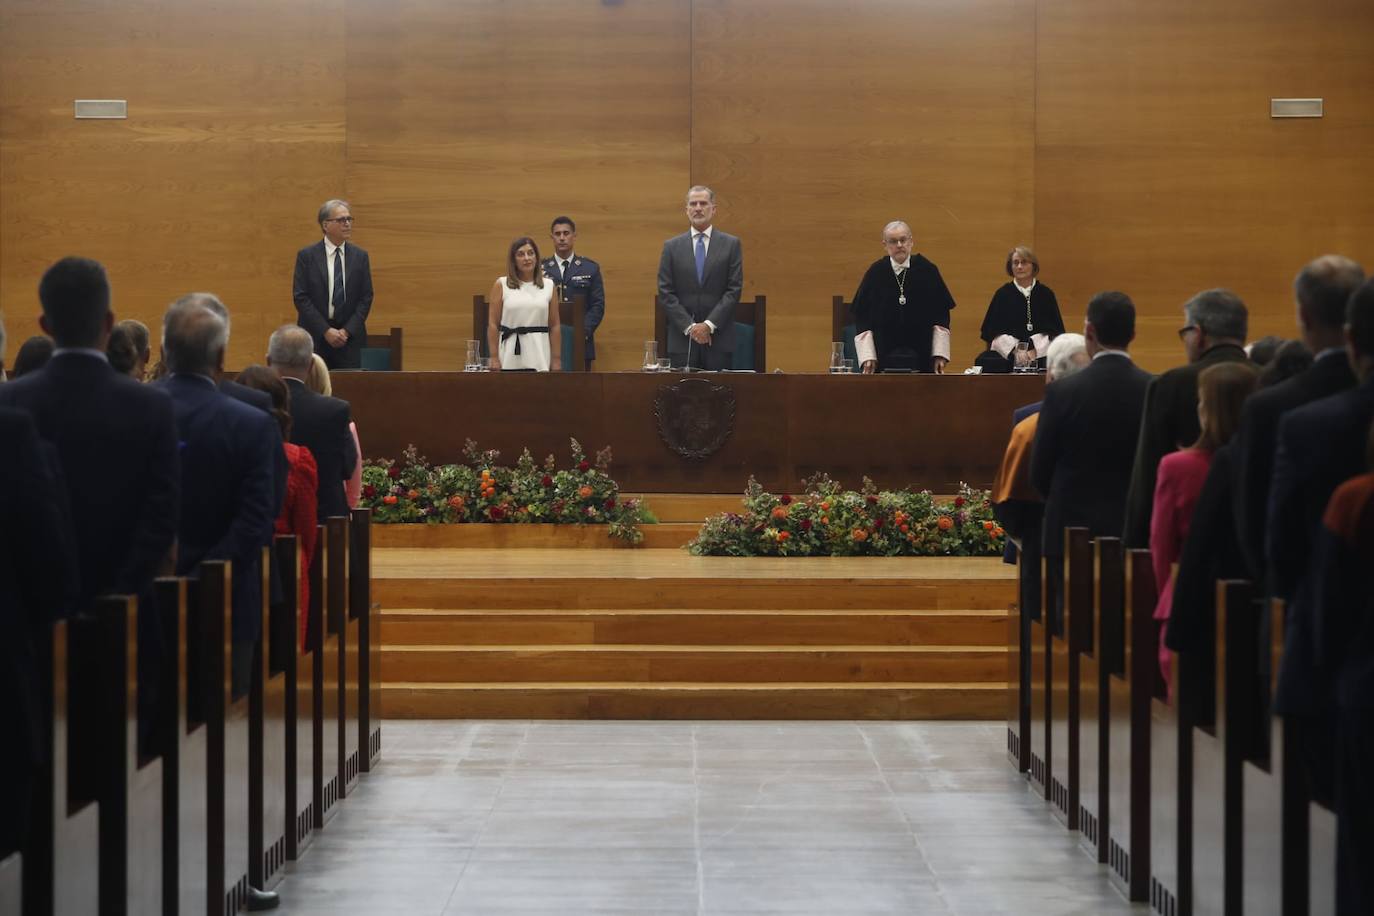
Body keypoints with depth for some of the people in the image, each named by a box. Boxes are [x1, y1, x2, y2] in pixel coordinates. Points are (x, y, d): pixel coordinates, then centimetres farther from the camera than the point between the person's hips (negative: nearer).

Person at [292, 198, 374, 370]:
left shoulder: (360, 256, 8)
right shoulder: (306, 256, 1)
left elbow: (366, 298, 5)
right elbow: (300, 298, -4)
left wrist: (347, 330, -7)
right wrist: (326, 331, -11)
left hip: (350, 336, 2)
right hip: (315, 337, -2)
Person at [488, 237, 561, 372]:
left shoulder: (548, 286, 9)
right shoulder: (501, 285, 4)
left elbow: (554, 326, 8)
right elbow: (493, 324, 2)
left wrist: (556, 359, 4)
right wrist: (494, 358, -4)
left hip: (539, 357, 1)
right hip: (510, 358, -1)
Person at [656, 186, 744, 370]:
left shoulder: (731, 244, 6)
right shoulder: (672, 246, 9)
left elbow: (734, 290, -1)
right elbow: (665, 294, 3)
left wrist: (709, 325, -10)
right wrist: (689, 327, -8)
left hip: (719, 339, -1)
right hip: (682, 339, 1)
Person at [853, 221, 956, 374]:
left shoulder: (927, 271, 2)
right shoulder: (875, 273, 2)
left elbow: (941, 315, 4)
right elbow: (862, 317, 4)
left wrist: (939, 355, -3)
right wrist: (867, 356, -4)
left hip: (921, 356, 0)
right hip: (884, 355, 0)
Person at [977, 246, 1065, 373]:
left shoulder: (1045, 294, 9)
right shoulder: (1003, 294, 7)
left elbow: (1054, 330, 7)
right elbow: (994, 331, 5)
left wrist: (1034, 350, -8)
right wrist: (1015, 350, -9)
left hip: (1039, 353, 0)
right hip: (1006, 353, 0)